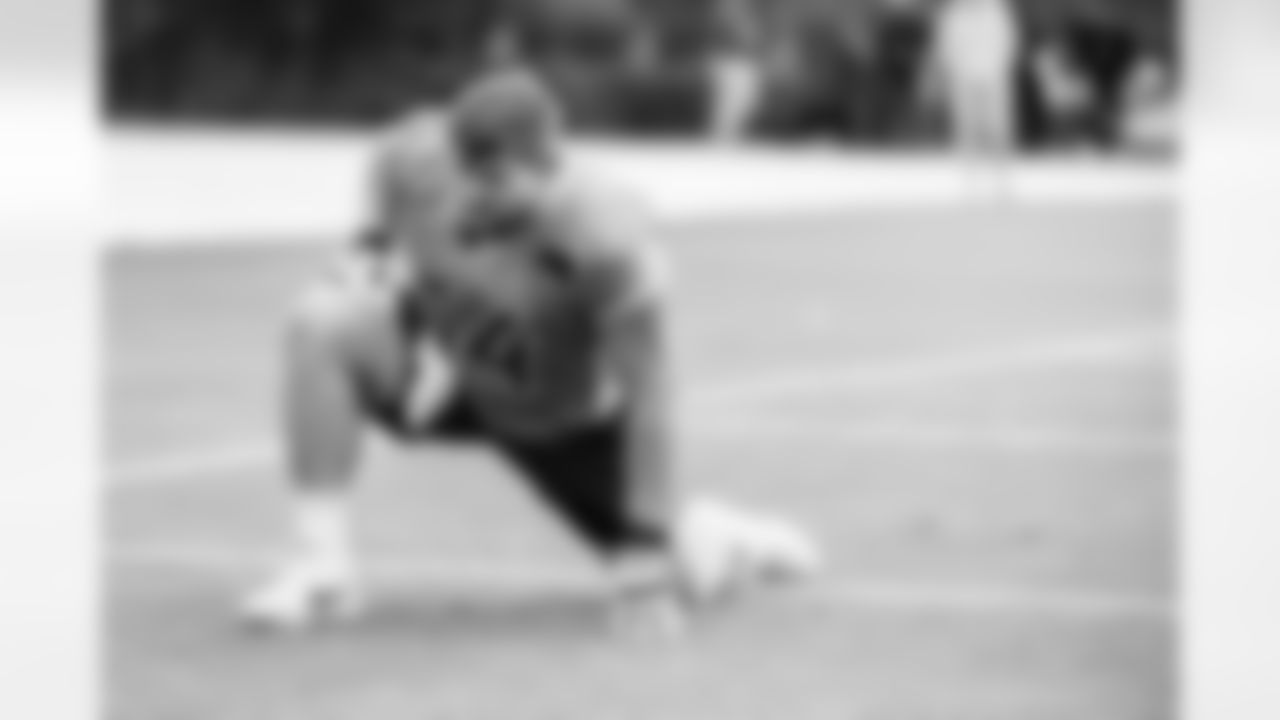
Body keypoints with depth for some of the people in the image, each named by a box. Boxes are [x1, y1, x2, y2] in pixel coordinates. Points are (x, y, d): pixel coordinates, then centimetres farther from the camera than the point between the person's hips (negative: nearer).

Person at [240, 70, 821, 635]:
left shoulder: (608, 246, -39)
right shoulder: (418, 165, -29)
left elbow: (647, 402, -32)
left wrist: (654, 546, -30)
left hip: (565, 421, -2)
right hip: (455, 379, 2)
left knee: (678, 580, 1)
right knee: (323, 322, -29)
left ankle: (749, 544, 42)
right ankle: (325, 564, -20)